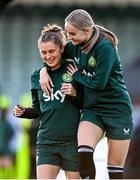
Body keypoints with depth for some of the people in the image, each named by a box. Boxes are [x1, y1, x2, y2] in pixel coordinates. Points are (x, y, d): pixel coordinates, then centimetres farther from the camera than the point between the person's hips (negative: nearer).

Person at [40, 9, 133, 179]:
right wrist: (43, 70, 1)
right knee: (84, 154, -23)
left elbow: (99, 83, -20)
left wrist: (76, 75, -6)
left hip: (117, 110, -5)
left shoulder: (105, 47, -18)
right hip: (92, 110, 5)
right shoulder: (74, 46, 2)